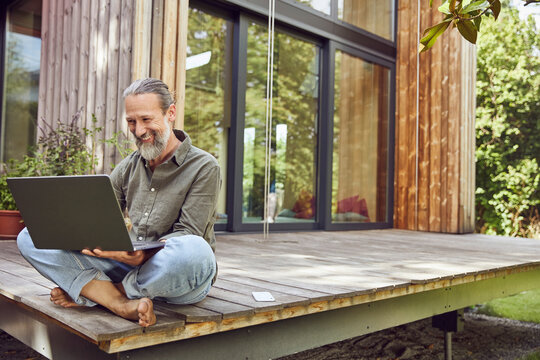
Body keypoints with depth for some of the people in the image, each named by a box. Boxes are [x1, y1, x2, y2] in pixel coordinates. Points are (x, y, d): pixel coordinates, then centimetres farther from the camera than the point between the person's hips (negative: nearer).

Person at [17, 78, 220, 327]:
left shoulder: (203, 167, -6)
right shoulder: (127, 168, 11)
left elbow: (188, 235, -13)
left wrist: (145, 254, -31)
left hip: (179, 278, -4)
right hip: (130, 265, 5)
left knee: (194, 250, -42)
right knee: (31, 237, -7)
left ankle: (89, 292, -17)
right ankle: (124, 305, -24)